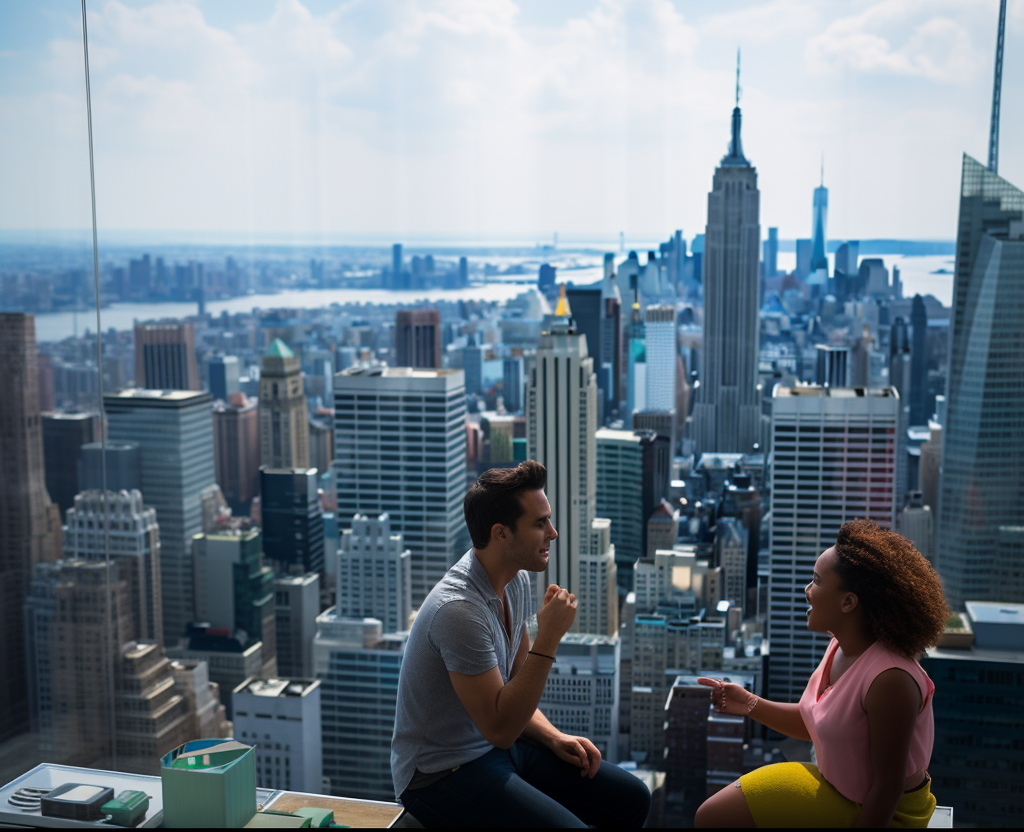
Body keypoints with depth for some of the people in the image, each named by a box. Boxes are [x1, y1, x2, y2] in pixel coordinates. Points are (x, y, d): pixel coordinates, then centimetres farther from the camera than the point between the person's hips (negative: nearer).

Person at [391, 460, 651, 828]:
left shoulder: (517, 580, 3)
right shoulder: (459, 608, -27)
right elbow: (499, 728, -27)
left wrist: (555, 738, -2)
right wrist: (548, 638, -28)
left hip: (501, 743, 9)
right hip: (443, 773, -9)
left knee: (631, 798, 4)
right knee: (569, 825, -25)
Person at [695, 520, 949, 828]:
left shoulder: (890, 680, -32)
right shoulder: (841, 647, -4)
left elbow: (888, 787, -25)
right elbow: (814, 723, 10)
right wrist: (750, 704, -1)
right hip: (835, 785, 8)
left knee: (715, 816, -9)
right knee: (712, 815, 9)